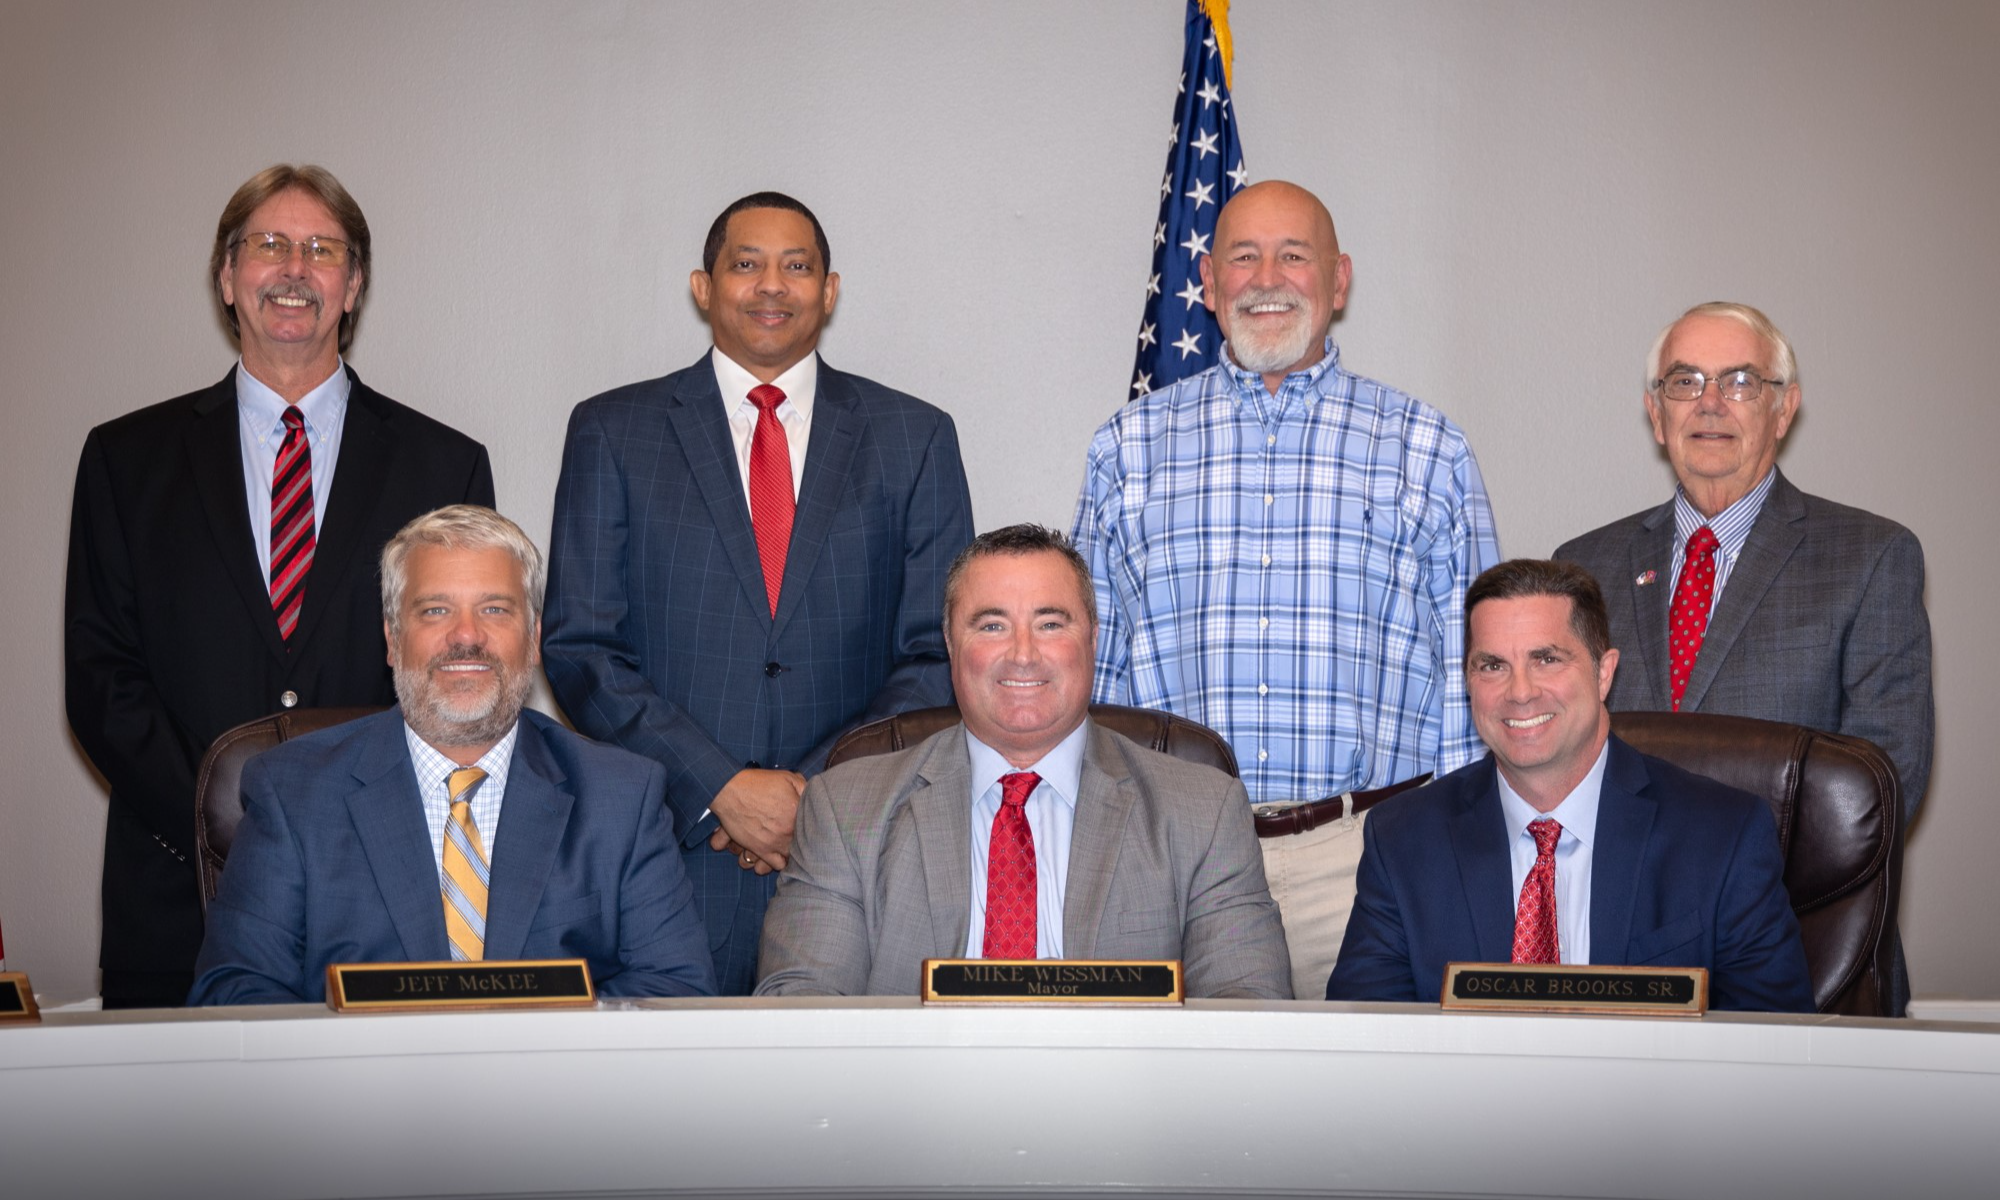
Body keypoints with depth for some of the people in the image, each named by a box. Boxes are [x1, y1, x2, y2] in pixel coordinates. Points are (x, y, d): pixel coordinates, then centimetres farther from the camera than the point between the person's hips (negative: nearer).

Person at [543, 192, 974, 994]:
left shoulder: (913, 438, 9)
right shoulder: (613, 432, 7)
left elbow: (939, 653, 5)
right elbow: (579, 649, 1)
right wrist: (722, 788, -10)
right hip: (672, 849, 0)